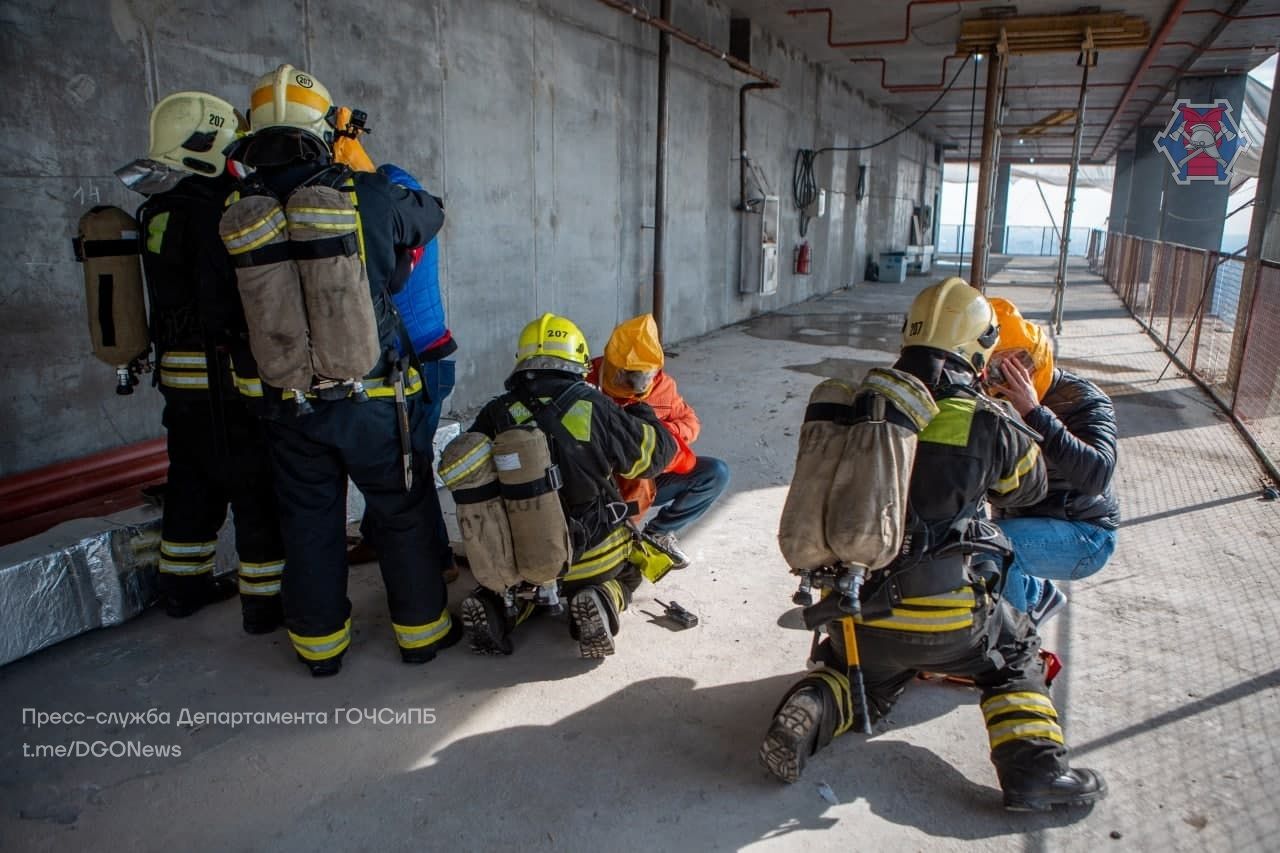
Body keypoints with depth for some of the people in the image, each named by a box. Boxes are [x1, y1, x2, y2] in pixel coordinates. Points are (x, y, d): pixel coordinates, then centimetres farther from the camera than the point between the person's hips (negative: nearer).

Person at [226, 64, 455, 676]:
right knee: (403, 515, 12)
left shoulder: (237, 213, -4)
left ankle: (320, 643, 31)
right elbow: (430, 215, 9)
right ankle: (420, 630, 25)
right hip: (373, 400, -2)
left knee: (309, 523, 16)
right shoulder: (369, 197, -11)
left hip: (289, 405, 3)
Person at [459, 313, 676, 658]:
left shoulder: (496, 413, -7)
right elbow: (657, 452, -2)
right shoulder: (592, 406, -13)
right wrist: (642, 415, 19)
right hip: (589, 557, -2)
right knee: (630, 565, 29)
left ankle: (495, 604, 4)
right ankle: (601, 599, -5)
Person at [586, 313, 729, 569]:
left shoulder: (661, 384, 0)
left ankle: (658, 533, 4)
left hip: (650, 480, 5)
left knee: (716, 473, -10)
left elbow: (690, 421, 9)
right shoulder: (588, 385, -15)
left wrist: (666, 432, -15)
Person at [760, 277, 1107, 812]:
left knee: (863, 679, 31)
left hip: (853, 612, 3)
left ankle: (811, 708, 3)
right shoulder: (986, 423, -9)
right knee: (1016, 650, 27)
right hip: (940, 619, -3)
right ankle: (1033, 767, 11)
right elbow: (1031, 484, 12)